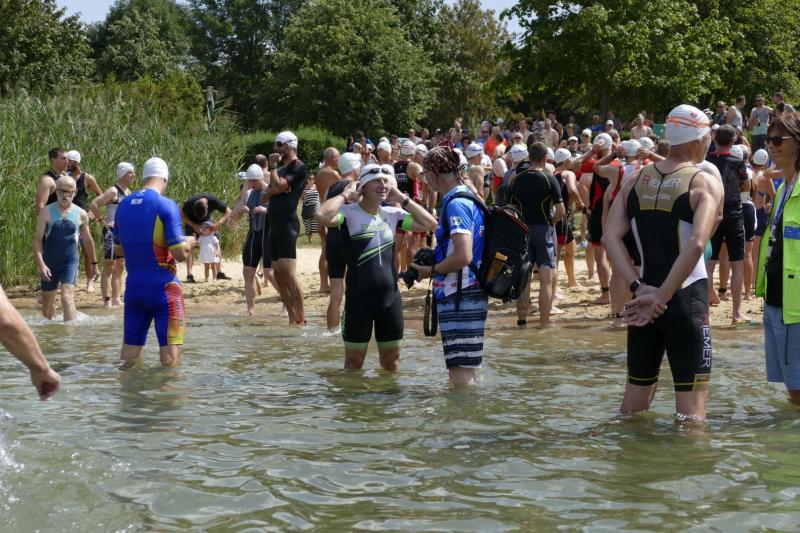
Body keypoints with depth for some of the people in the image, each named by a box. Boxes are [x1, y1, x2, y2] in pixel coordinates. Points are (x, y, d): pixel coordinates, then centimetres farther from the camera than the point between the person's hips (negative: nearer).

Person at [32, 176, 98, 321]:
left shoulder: (81, 214, 2)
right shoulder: (46, 212, -2)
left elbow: (88, 240, 16)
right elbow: (37, 239, -5)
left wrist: (93, 263, 22)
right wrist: (41, 264, -15)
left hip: (70, 260, -1)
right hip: (50, 262, 1)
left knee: (67, 297, -20)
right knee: (47, 302, 13)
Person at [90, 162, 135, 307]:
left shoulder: (128, 191, 12)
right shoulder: (113, 191, -14)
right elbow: (93, 205, -24)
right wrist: (102, 221, -19)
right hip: (112, 233, -9)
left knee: (120, 267, 11)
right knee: (109, 267, -6)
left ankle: (116, 299, 16)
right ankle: (107, 300, -5)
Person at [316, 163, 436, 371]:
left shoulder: (392, 214, 7)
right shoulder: (350, 212, -9)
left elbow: (430, 224, 8)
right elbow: (323, 216, -29)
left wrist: (403, 199, 4)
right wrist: (345, 195, -15)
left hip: (391, 298, 5)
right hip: (359, 299, -5)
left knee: (392, 365, 15)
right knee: (353, 365, 6)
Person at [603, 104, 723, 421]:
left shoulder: (637, 180, 8)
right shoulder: (705, 184, -8)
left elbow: (611, 236, -1)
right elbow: (696, 244, -22)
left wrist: (639, 288, -7)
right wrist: (661, 299, -19)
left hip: (644, 300, 5)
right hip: (686, 298, -5)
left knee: (635, 399, 18)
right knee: (691, 407, -2)